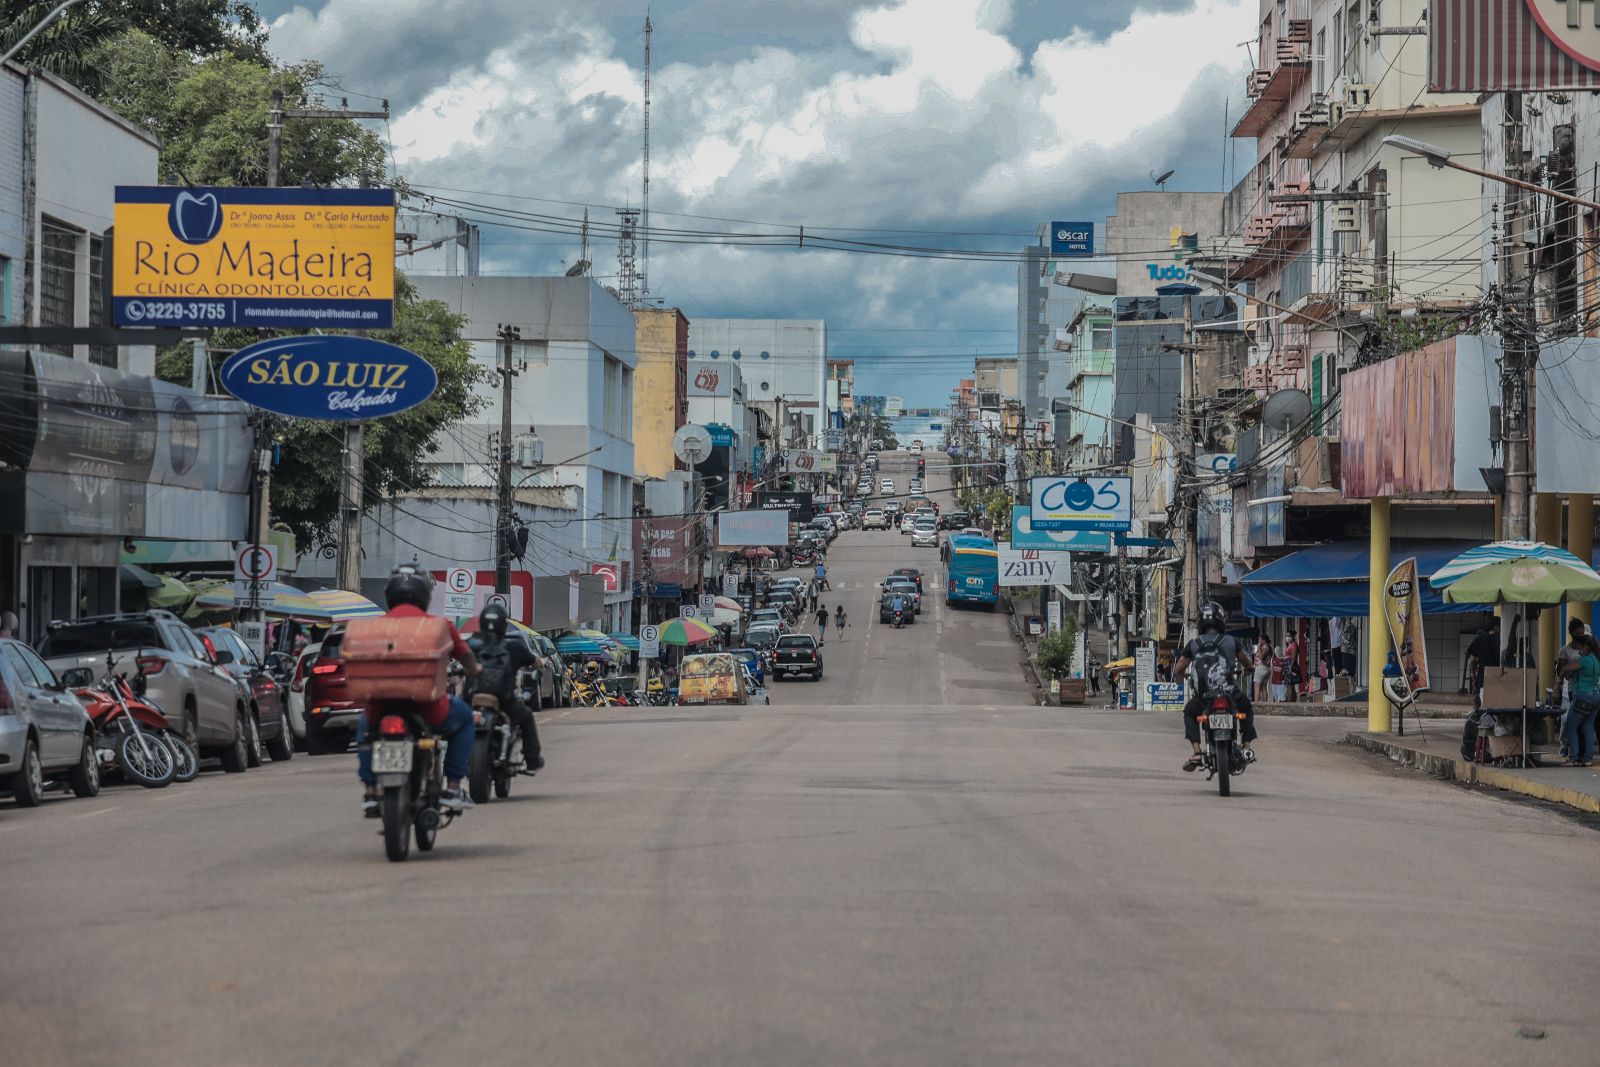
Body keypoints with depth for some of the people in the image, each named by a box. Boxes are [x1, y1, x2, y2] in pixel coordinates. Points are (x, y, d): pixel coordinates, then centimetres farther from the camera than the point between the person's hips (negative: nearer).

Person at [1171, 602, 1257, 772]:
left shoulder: (1193, 645, 5)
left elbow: (1177, 672, 8)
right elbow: (1247, 663, 18)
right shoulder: (1230, 642, 3)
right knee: (1247, 708, 33)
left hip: (1203, 697, 0)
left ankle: (1196, 753, 12)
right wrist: (1247, 669, 43)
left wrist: (1181, 675, 33)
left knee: (1189, 713, 31)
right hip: (1230, 694, 0)